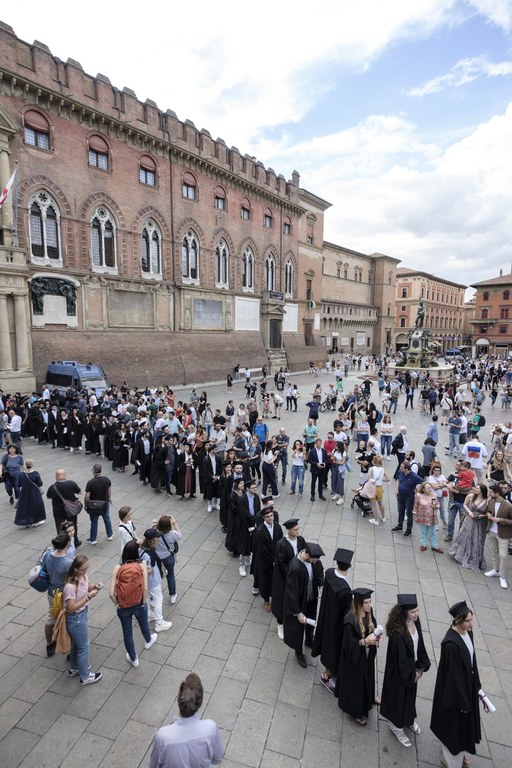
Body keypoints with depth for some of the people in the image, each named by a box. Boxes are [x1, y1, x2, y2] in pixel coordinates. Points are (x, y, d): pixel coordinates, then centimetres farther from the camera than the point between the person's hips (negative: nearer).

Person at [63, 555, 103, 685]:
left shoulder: (83, 576, -11)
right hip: (75, 618, -8)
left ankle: (74, 669, 52)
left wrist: (94, 587, -12)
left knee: (76, 644, 29)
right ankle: (85, 677, 35)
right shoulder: (70, 586, -34)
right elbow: (72, 608, -28)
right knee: (83, 647, 13)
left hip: (82, 614, 8)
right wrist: (89, 597, -33)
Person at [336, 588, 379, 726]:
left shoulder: (369, 613, -12)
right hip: (354, 657, -6)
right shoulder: (350, 620, -34)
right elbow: (348, 643, -24)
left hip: (368, 654, 6)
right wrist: (364, 641, -31)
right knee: (355, 682, 14)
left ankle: (368, 698, 54)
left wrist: (375, 638, -10)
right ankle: (357, 711, 38)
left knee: (367, 677, 27)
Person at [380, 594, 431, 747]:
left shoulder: (415, 621, -15)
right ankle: (397, 725, 44)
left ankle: (408, 718, 56)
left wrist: (421, 666, 2)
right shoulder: (398, 633, -37)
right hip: (400, 671, -6)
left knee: (410, 693, 29)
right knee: (399, 695, 17)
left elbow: (419, 644, 0)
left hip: (413, 667, 7)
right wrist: (412, 674, -13)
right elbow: (401, 658, -26)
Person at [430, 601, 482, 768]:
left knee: (464, 723, 27)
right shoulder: (451, 644, -35)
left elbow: (471, 659, 6)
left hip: (467, 684, 8)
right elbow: (453, 675, -26)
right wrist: (460, 702, -17)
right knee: (454, 724, 15)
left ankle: (458, 753, 52)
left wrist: (476, 685, 14)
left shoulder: (467, 631, -10)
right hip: (455, 688, -8)